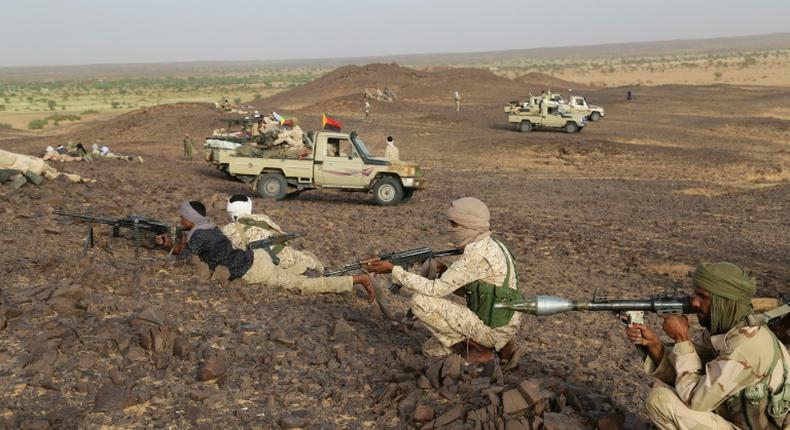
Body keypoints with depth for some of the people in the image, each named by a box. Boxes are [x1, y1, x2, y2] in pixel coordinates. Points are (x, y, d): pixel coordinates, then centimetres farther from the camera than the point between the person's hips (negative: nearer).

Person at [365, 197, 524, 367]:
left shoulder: (478, 254, -23)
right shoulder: (489, 246, 8)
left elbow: (436, 289, -22)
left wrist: (393, 269, -18)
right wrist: (447, 271, 1)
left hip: (494, 330, -10)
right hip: (502, 327, 10)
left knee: (421, 301, -17)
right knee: (430, 348, 20)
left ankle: (479, 349, -6)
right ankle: (502, 347, 11)